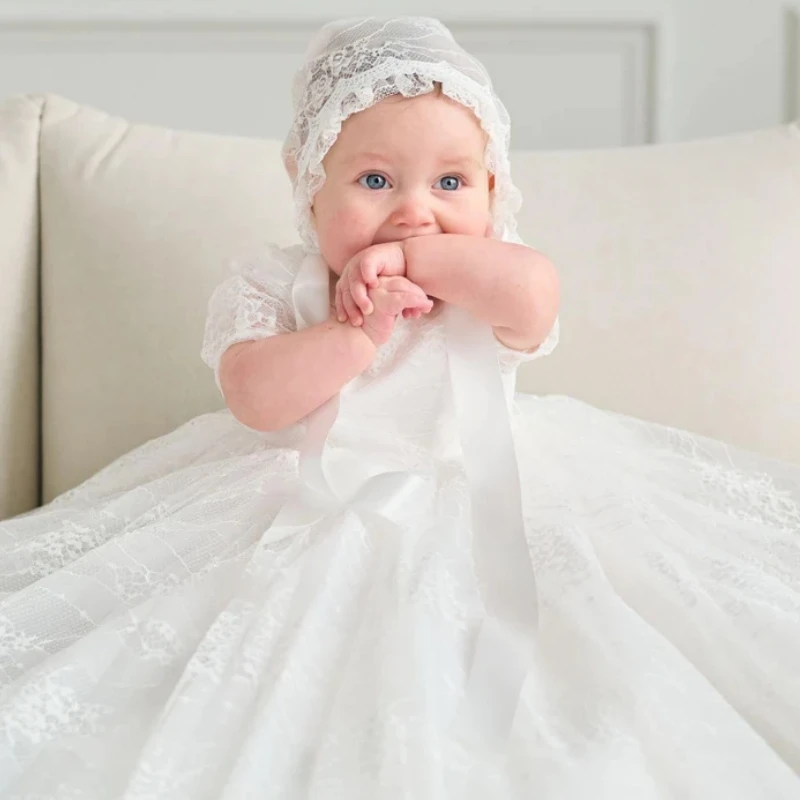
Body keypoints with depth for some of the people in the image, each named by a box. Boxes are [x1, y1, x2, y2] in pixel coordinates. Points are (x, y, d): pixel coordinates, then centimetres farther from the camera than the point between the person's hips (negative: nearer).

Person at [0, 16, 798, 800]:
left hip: (484, 501, 1)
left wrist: (410, 255, -22)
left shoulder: (485, 282, -3)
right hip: (315, 519, 0)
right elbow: (255, 397, -19)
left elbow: (532, 299, -27)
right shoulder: (272, 286, -4)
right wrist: (361, 330, -25)